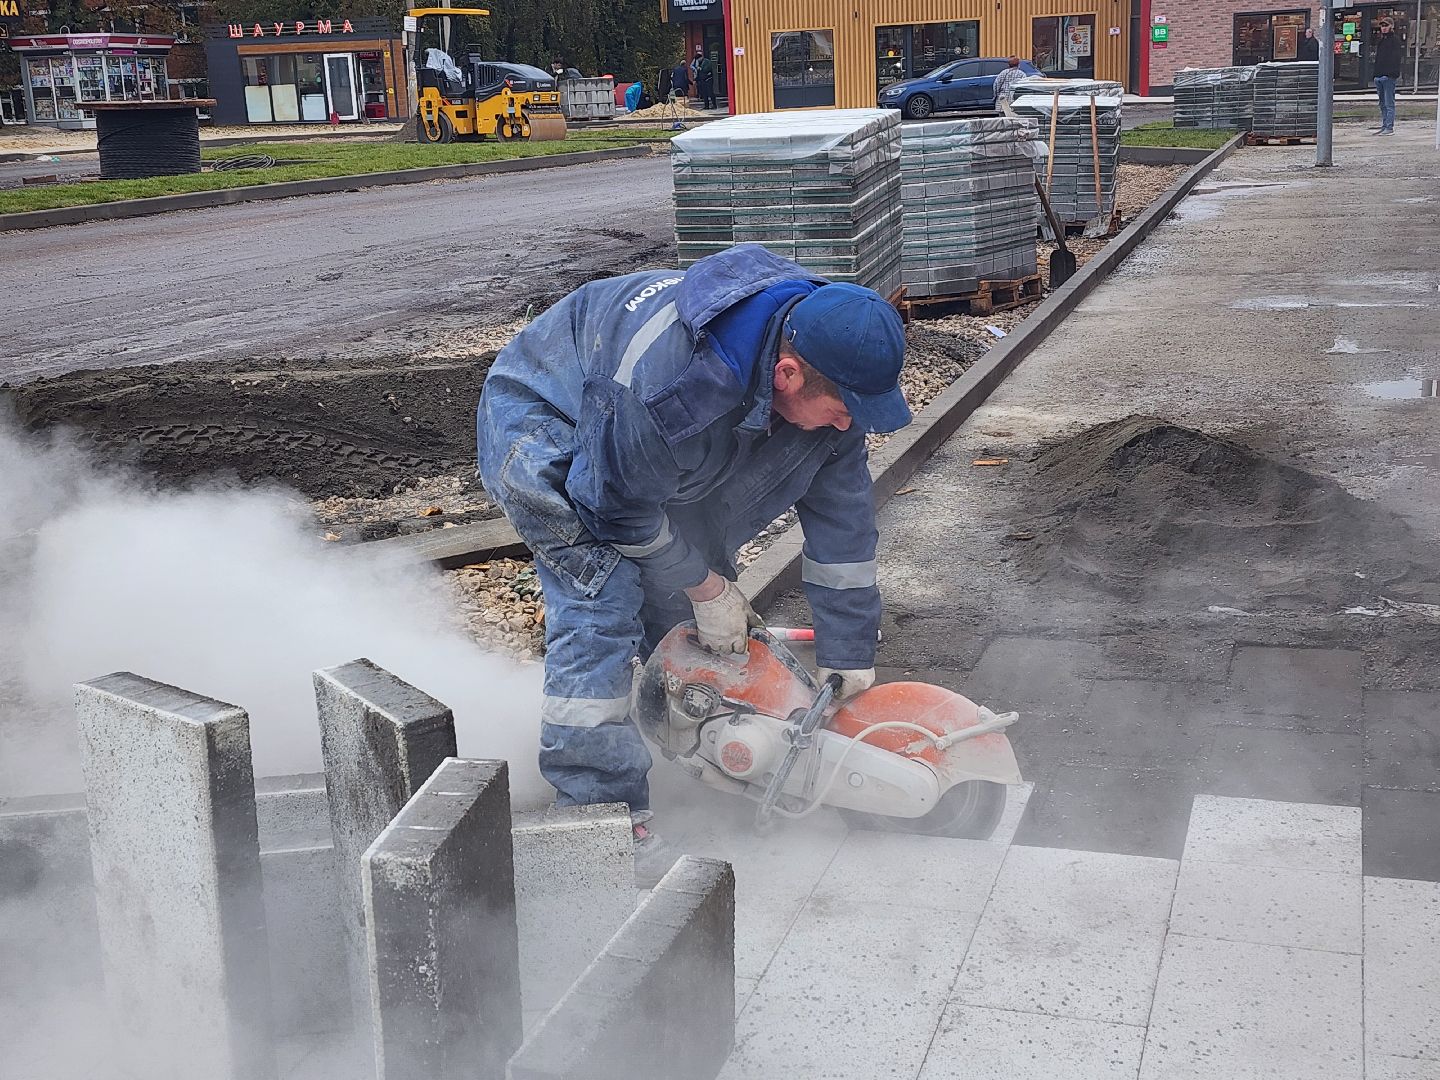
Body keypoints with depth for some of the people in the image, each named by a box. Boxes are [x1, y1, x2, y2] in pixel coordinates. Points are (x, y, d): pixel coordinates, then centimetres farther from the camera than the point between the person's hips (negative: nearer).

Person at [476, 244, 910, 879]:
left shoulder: (829, 371, -21)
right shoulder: (667, 382, -44)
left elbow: (842, 522, -12)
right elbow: (619, 508, -27)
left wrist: (848, 657, -7)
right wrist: (706, 588, -14)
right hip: (541, 427, -7)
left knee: (682, 597, 5)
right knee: (602, 607, -21)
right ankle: (596, 808, -15)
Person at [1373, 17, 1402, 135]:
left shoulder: (1395, 40, -4)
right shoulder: (1381, 41, 20)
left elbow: (1397, 58, -12)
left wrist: (1394, 73, -21)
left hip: (1388, 76, -9)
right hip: (1379, 76, 9)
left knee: (1389, 103, -9)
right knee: (1383, 104, 12)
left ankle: (1390, 128, -9)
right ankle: (1384, 126, 16)